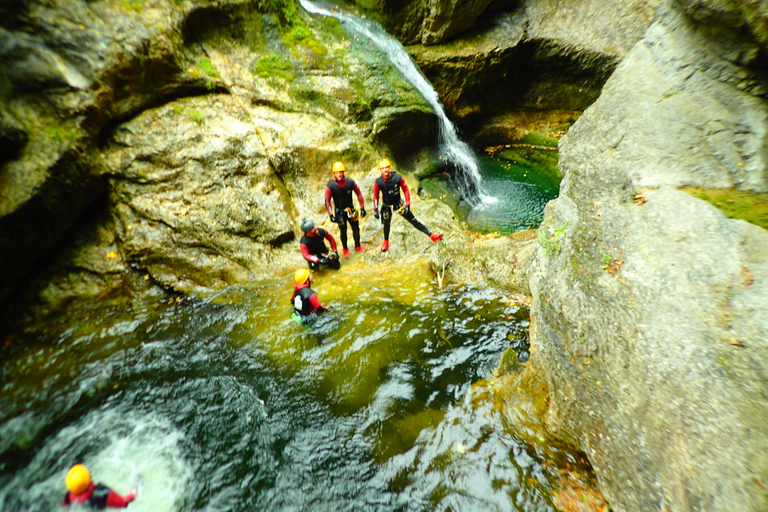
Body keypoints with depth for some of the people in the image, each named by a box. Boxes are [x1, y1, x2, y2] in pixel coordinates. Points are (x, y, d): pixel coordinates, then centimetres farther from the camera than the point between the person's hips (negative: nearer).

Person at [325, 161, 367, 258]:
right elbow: (327, 201, -11)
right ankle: (345, 249, 30)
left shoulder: (351, 183, -15)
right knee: (343, 231, 10)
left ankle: (357, 246, 34)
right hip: (339, 212, -2)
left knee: (356, 228, 10)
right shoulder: (330, 186, -19)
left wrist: (362, 208, -1)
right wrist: (331, 215, -15)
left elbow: (359, 194, -2)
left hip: (351, 209, 2)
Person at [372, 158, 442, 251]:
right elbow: (375, 196, -5)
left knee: (413, 220, -1)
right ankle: (386, 241, 40)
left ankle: (431, 234, 4)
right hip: (386, 206, 1)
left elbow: (406, 190, -9)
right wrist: (375, 209, -7)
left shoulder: (398, 178, -21)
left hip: (398, 203, -1)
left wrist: (407, 205, -12)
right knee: (386, 224, 12)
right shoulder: (378, 182, -18)